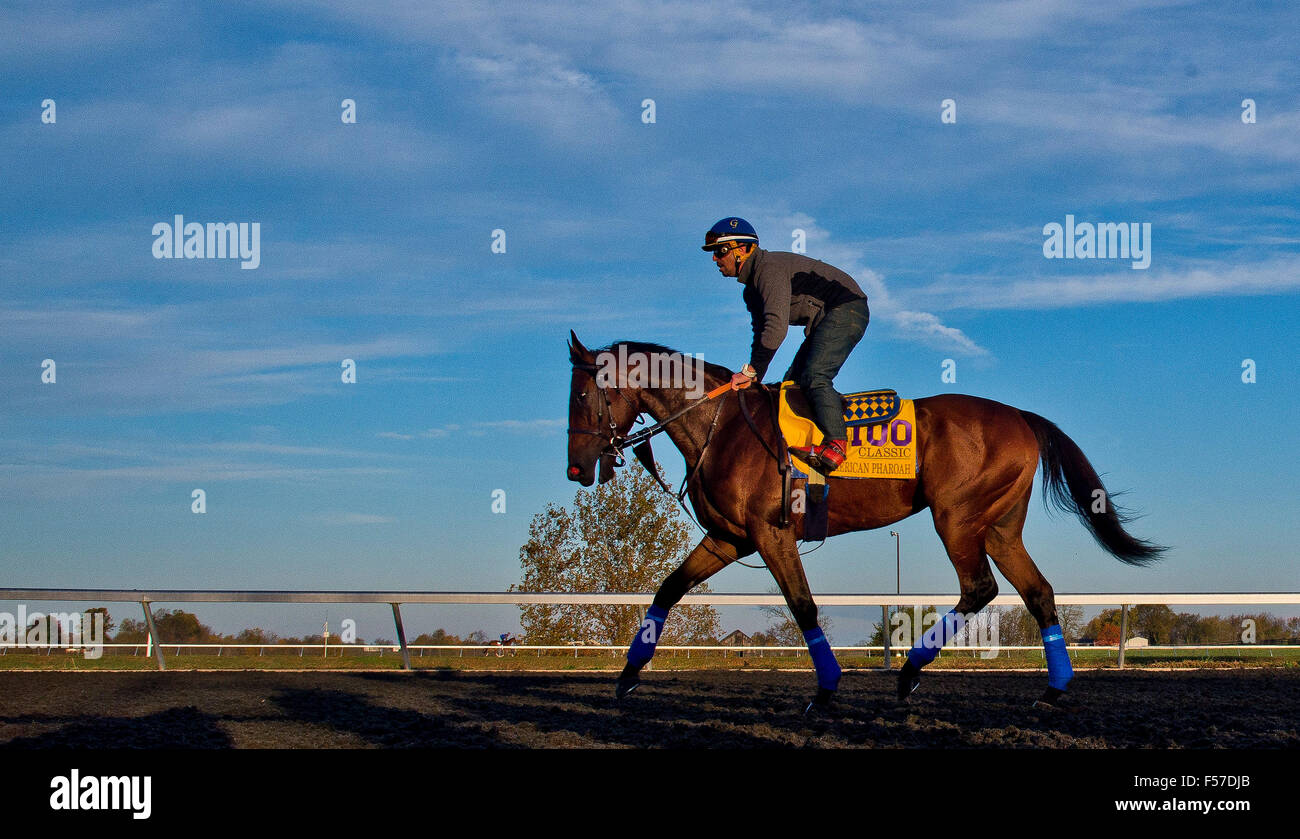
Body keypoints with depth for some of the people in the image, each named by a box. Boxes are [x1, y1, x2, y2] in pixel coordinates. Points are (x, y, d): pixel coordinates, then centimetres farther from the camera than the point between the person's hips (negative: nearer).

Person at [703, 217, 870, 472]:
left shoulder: (770, 268, -20)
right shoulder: (753, 287, 15)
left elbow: (776, 326, -30)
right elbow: (761, 334, 18)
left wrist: (750, 371, -27)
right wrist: (752, 379, 5)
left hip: (846, 309, -11)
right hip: (826, 319, 11)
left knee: (813, 376, -24)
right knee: (793, 382, 7)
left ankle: (837, 443, -31)